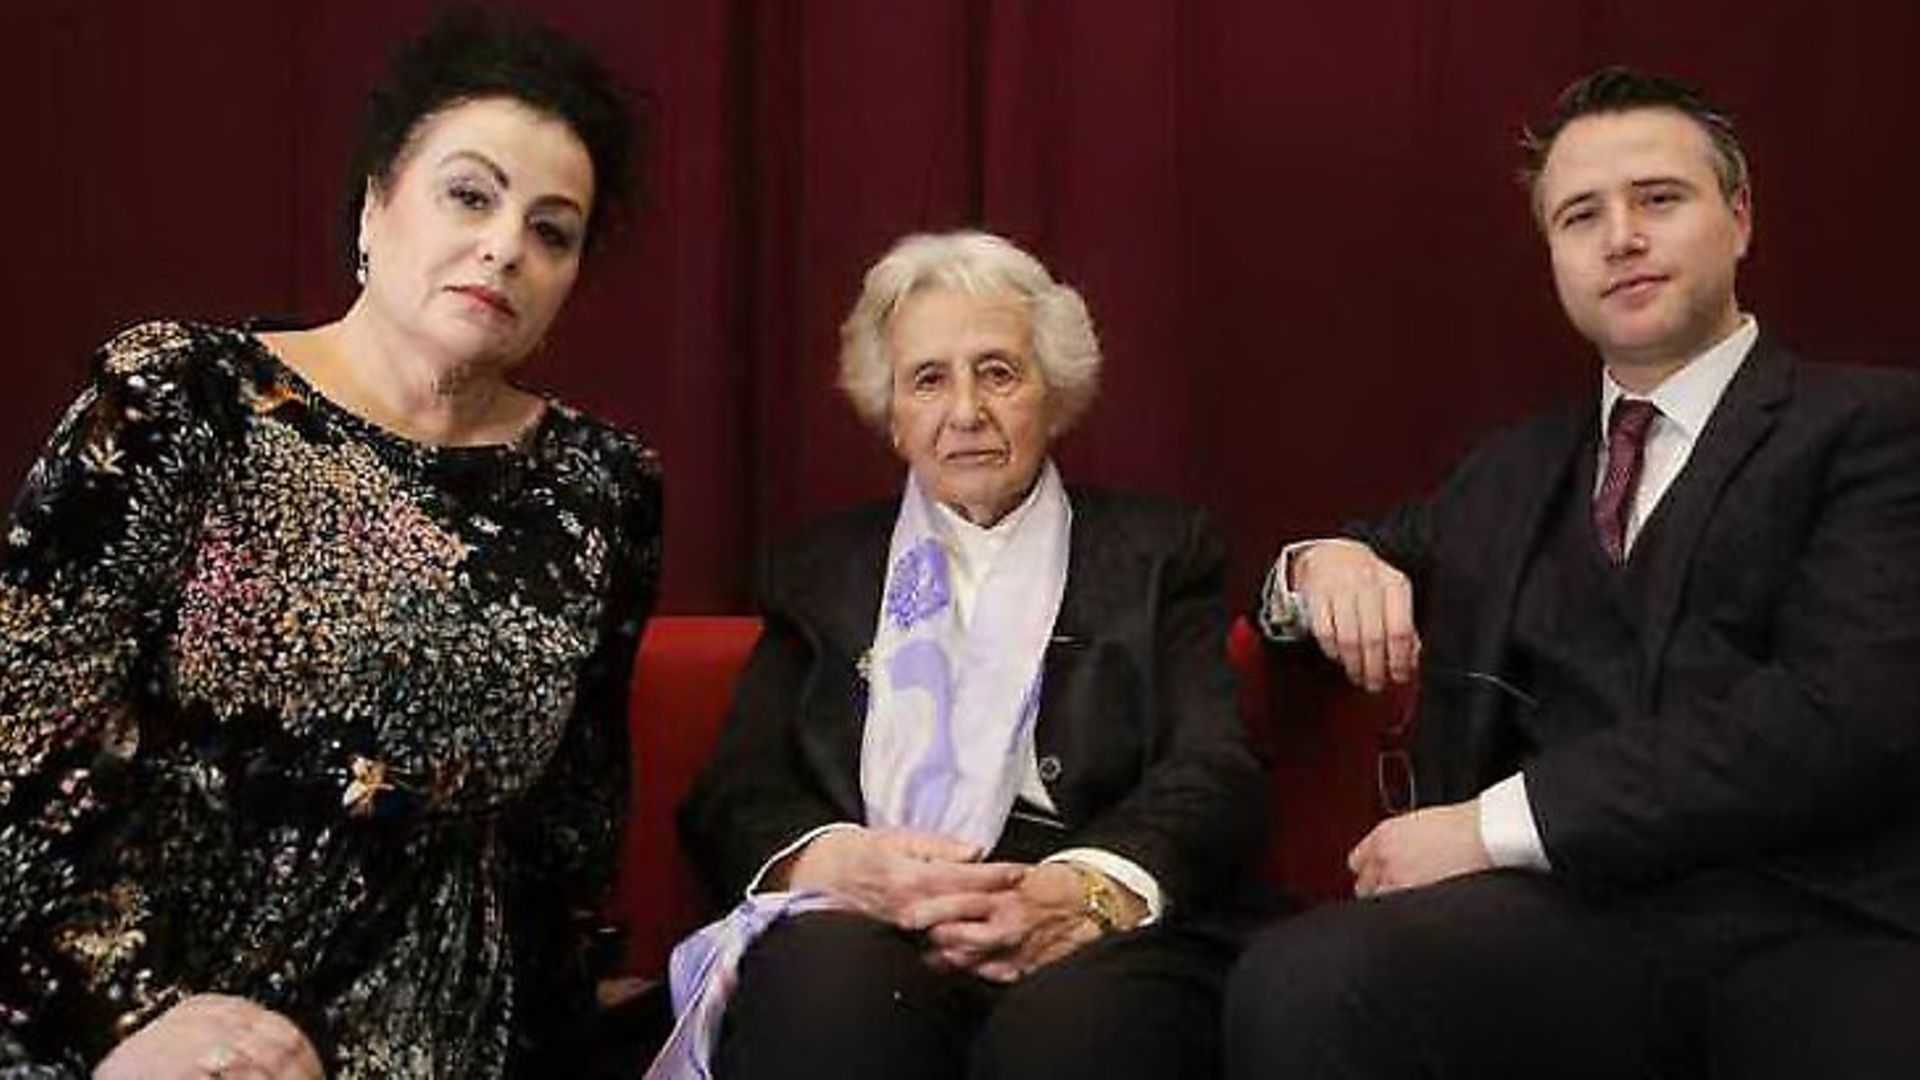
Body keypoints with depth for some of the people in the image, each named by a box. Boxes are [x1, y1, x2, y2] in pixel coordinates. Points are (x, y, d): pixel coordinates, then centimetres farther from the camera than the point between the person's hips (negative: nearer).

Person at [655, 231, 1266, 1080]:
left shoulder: (1158, 555, 18)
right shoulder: (821, 570, 22)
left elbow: (1212, 780, 4)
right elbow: (733, 797, 11)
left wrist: (1089, 891, -18)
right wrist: (839, 861, -14)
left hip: (1084, 952, -1)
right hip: (866, 939, 1)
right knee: (821, 982, -35)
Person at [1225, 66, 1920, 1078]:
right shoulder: (1515, 470, 25)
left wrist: (1498, 824, -13)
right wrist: (1327, 563, 6)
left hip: (1825, 920, -4)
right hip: (1581, 908, 4)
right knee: (1297, 984, -28)